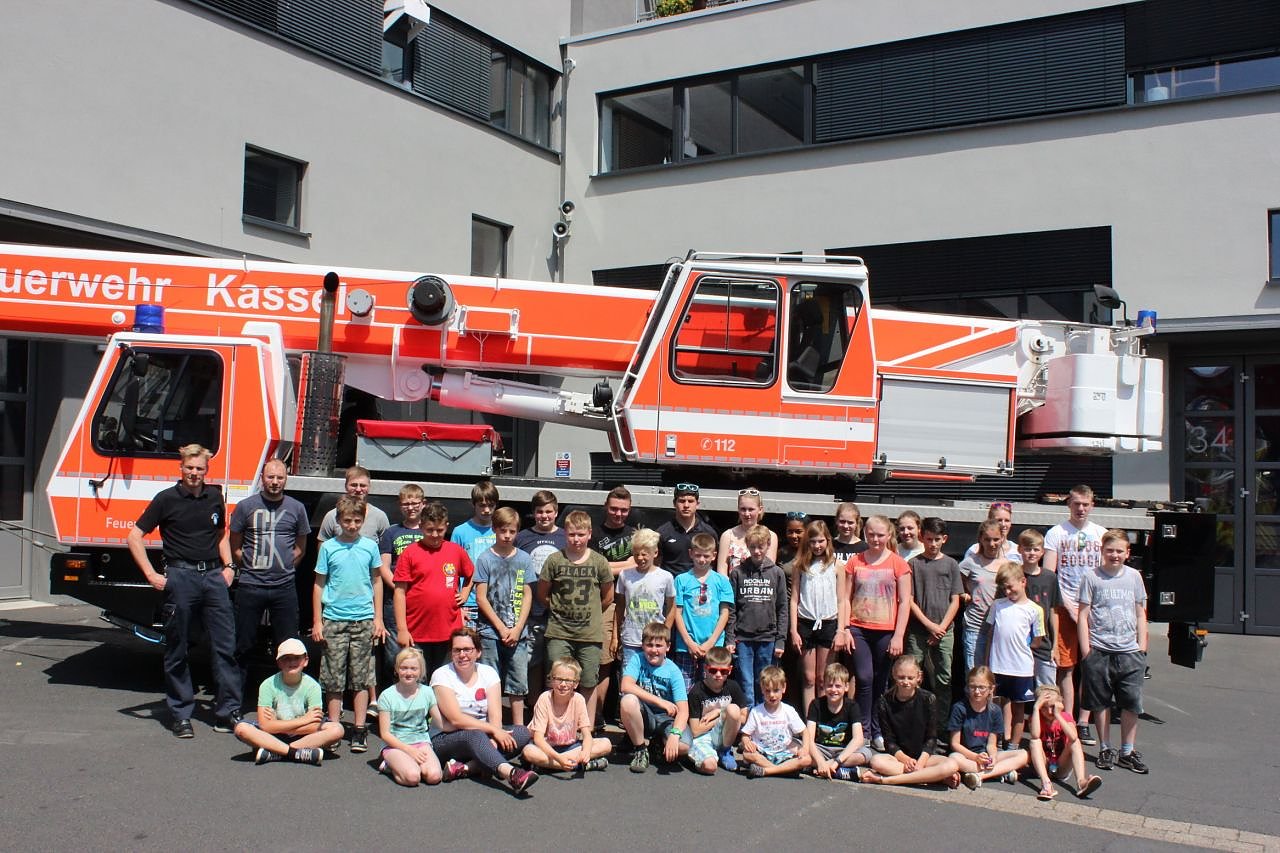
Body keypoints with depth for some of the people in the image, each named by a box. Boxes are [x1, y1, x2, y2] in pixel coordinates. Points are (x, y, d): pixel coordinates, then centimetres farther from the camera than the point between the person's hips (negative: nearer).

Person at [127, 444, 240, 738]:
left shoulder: (215, 497, 11)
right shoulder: (166, 499, -1)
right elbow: (135, 536, 0)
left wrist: (228, 566, 11)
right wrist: (151, 575, -7)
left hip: (213, 575, 4)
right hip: (180, 576, -3)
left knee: (225, 645, 1)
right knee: (177, 650, 5)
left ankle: (227, 713, 8)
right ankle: (180, 715, 14)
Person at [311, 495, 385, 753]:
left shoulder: (370, 547, 4)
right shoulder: (328, 547, 2)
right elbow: (319, 584, 6)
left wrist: (378, 618, 8)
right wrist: (317, 621, 2)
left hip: (363, 620, 0)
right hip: (334, 620, 0)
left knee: (361, 678, 3)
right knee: (334, 678, 4)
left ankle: (360, 730, 9)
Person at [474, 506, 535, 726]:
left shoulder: (524, 559, 6)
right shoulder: (485, 558, 0)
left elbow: (527, 596, 6)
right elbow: (481, 597, -2)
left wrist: (517, 629, -5)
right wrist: (502, 628, -8)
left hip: (518, 632, 2)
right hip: (490, 632, -2)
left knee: (518, 683, 6)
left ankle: (519, 727, 15)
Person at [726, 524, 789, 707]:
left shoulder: (777, 573, 4)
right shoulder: (738, 573, 2)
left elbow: (782, 609, 5)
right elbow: (731, 609, 3)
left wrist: (781, 640, 0)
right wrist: (729, 639, -3)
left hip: (767, 639, 1)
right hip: (743, 639, -1)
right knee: (746, 686, 1)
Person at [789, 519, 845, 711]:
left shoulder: (836, 566, 3)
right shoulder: (799, 565, 4)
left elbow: (841, 601, 3)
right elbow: (794, 600, 4)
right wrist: (793, 631, -2)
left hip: (828, 623, 0)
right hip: (805, 623, 1)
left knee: (823, 679, 6)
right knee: (809, 679, 5)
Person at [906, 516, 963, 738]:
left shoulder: (951, 564, 8)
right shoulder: (913, 564, 4)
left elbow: (955, 601, 6)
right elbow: (909, 600, 1)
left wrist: (942, 627, -5)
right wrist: (930, 625, -6)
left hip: (944, 630, 1)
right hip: (918, 630, -1)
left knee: (944, 680, 2)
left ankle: (942, 729, 8)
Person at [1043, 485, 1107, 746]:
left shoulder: (1102, 534, 12)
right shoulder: (1056, 533, 2)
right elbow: (1048, 575, -3)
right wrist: (1068, 605, -11)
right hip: (1066, 606, -3)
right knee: (1066, 667, 0)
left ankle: (1084, 722, 13)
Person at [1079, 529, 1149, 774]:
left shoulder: (1134, 576, 8)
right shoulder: (1092, 577, -1)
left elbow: (1140, 614, 14)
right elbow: (1083, 616, 0)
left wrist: (1142, 648, 7)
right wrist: (1086, 651, -5)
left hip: (1129, 652, 2)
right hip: (1099, 651, -2)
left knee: (1132, 703, 1)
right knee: (1101, 702, 6)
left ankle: (1127, 752, 13)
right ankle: (1105, 749, 19)